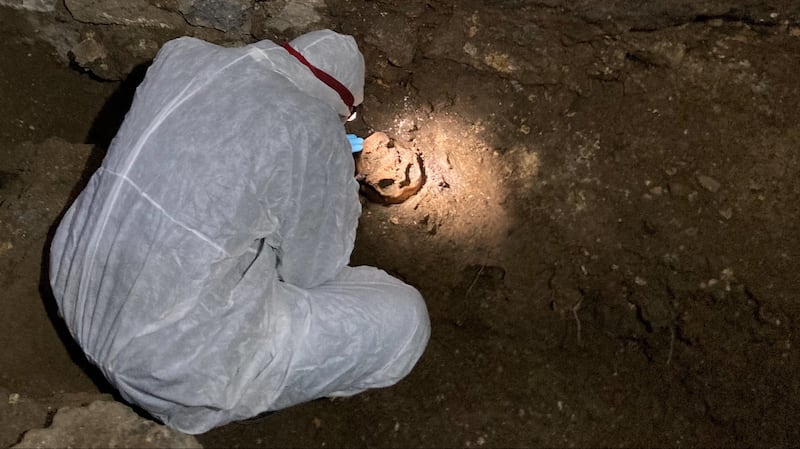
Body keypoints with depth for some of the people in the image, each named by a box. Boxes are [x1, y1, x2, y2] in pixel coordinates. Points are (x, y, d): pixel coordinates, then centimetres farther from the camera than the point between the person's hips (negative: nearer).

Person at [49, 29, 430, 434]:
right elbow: (310, 272, -4)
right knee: (403, 320, 1)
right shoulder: (311, 131, -18)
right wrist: (342, 198, 13)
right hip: (170, 361, -7)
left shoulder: (182, 54, 1)